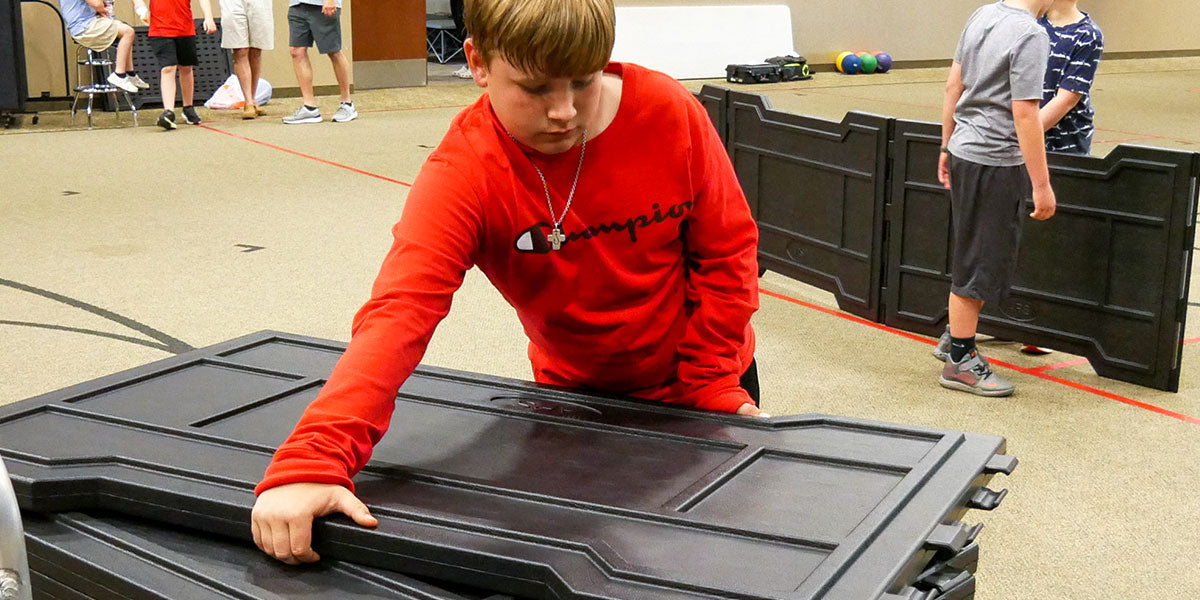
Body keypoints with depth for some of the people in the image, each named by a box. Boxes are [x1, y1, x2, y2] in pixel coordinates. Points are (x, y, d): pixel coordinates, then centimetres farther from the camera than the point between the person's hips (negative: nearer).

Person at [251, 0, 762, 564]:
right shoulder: (461, 174, -27)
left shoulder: (670, 113, -23)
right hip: (575, 392, -1)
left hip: (701, 384, 1)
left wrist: (711, 385, -14)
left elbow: (726, 250, -10)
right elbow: (399, 312, -40)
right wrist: (310, 462, -53)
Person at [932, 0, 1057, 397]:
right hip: (995, 163, -9)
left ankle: (955, 337, 35)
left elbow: (953, 86, 12)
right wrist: (1041, 184, -17)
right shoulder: (1030, 35, -19)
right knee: (980, 263, 3)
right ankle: (959, 362, 14)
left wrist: (947, 146, 21)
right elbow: (1024, 115, -21)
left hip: (964, 152, 9)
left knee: (974, 256, 22)